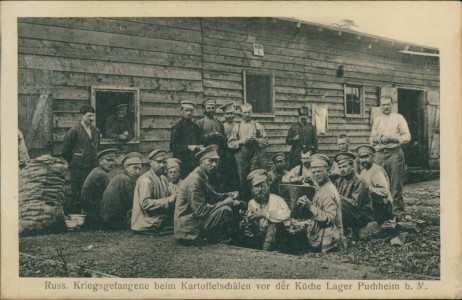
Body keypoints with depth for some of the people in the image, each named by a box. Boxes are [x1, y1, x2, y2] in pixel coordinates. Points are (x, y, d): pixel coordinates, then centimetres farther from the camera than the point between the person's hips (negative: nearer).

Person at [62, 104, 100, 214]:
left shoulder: (96, 131, 11)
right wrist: (73, 164, 6)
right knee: (78, 196, -3)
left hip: (93, 168, 5)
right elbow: (65, 151, -1)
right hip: (79, 169, -5)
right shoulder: (74, 131, -6)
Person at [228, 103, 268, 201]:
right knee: (243, 180, 0)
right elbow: (230, 144, 6)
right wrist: (241, 142, -8)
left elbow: (266, 141, 7)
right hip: (241, 157, 0)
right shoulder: (236, 128, 11)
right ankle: (244, 200, 10)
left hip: (255, 156, 0)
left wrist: (256, 140, -9)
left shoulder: (258, 126, 11)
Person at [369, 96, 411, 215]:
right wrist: (379, 139, -4)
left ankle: (397, 209, 1)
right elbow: (371, 139, 17)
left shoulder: (398, 118, 5)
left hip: (394, 153, -4)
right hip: (379, 154, 4)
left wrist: (392, 138, -14)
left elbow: (407, 137, -2)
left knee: (396, 184, -5)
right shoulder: (376, 120, 17)